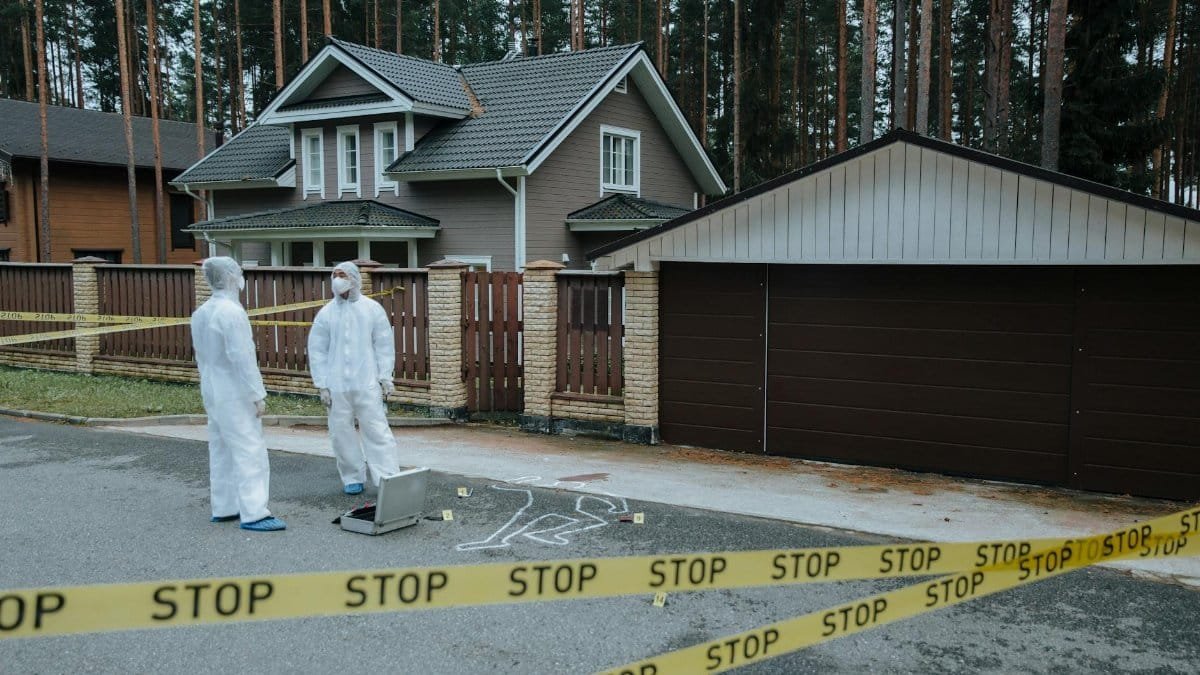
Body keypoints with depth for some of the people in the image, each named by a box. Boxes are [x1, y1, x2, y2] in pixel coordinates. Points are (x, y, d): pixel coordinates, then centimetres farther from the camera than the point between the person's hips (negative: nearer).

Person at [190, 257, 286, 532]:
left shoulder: (201, 313, 9)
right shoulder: (231, 312, -18)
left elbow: (201, 356, 15)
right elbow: (242, 357, -21)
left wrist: (210, 383, 22)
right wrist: (258, 395, -17)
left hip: (213, 392, 9)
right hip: (235, 395, -9)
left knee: (221, 451, 14)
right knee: (249, 452, -7)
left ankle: (223, 508, 21)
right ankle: (253, 514, -7)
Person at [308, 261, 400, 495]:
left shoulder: (372, 309, 1)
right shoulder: (325, 313, 4)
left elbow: (384, 345, 3)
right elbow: (317, 350, 6)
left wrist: (385, 377, -2)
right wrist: (322, 384, 1)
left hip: (367, 384, -2)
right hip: (337, 385, 2)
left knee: (377, 431, -4)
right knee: (341, 433, 6)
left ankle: (388, 479, -3)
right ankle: (352, 478, 18)